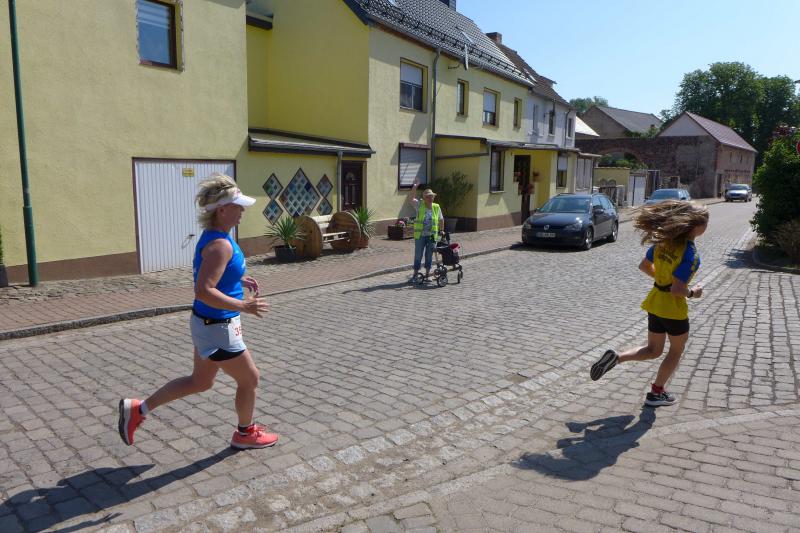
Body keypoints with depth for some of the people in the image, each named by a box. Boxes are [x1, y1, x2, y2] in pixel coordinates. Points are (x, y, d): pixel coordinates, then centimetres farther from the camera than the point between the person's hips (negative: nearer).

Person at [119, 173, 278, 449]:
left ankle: (138, 409, 31)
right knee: (249, 378, 10)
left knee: (200, 382, 24)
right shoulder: (220, 245, -26)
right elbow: (203, 291, -32)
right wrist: (243, 306, -29)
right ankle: (246, 433, 32)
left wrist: (238, 280, 13)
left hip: (207, 323, 10)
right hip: (217, 329, -10)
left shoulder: (214, 237, 5)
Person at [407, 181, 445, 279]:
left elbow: (441, 220, 17)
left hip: (432, 236, 2)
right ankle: (415, 274, 14)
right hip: (420, 235, -2)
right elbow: (411, 198, -15)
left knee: (429, 256, 9)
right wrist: (414, 186, -23)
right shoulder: (419, 205, 0)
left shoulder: (437, 207, 6)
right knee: (418, 256, 4)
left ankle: (427, 274, 21)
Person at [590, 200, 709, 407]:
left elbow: (644, 266, 6)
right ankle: (656, 393, 28)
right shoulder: (690, 253, -24)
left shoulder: (663, 240, -4)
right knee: (676, 350, 19)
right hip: (673, 307, -6)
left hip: (655, 302, 6)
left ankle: (615, 358, -3)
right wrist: (692, 293, -8)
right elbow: (677, 289, -27)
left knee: (653, 350, 21)